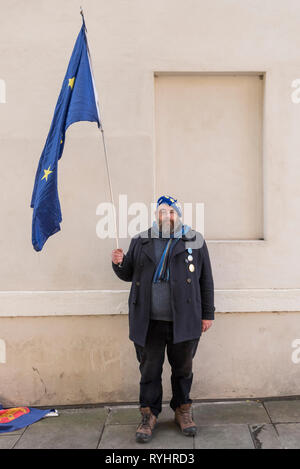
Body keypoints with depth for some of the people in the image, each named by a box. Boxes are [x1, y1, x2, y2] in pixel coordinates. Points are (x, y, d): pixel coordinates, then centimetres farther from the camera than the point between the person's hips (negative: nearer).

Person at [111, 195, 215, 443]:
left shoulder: (195, 241, 6)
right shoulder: (140, 241, 9)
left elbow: (206, 280, 7)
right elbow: (128, 274, 16)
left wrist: (207, 314, 5)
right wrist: (119, 264, -6)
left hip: (184, 320, 0)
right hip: (149, 321, 1)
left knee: (183, 369, 13)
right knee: (149, 369, 8)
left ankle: (183, 411, 34)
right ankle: (149, 415, 26)